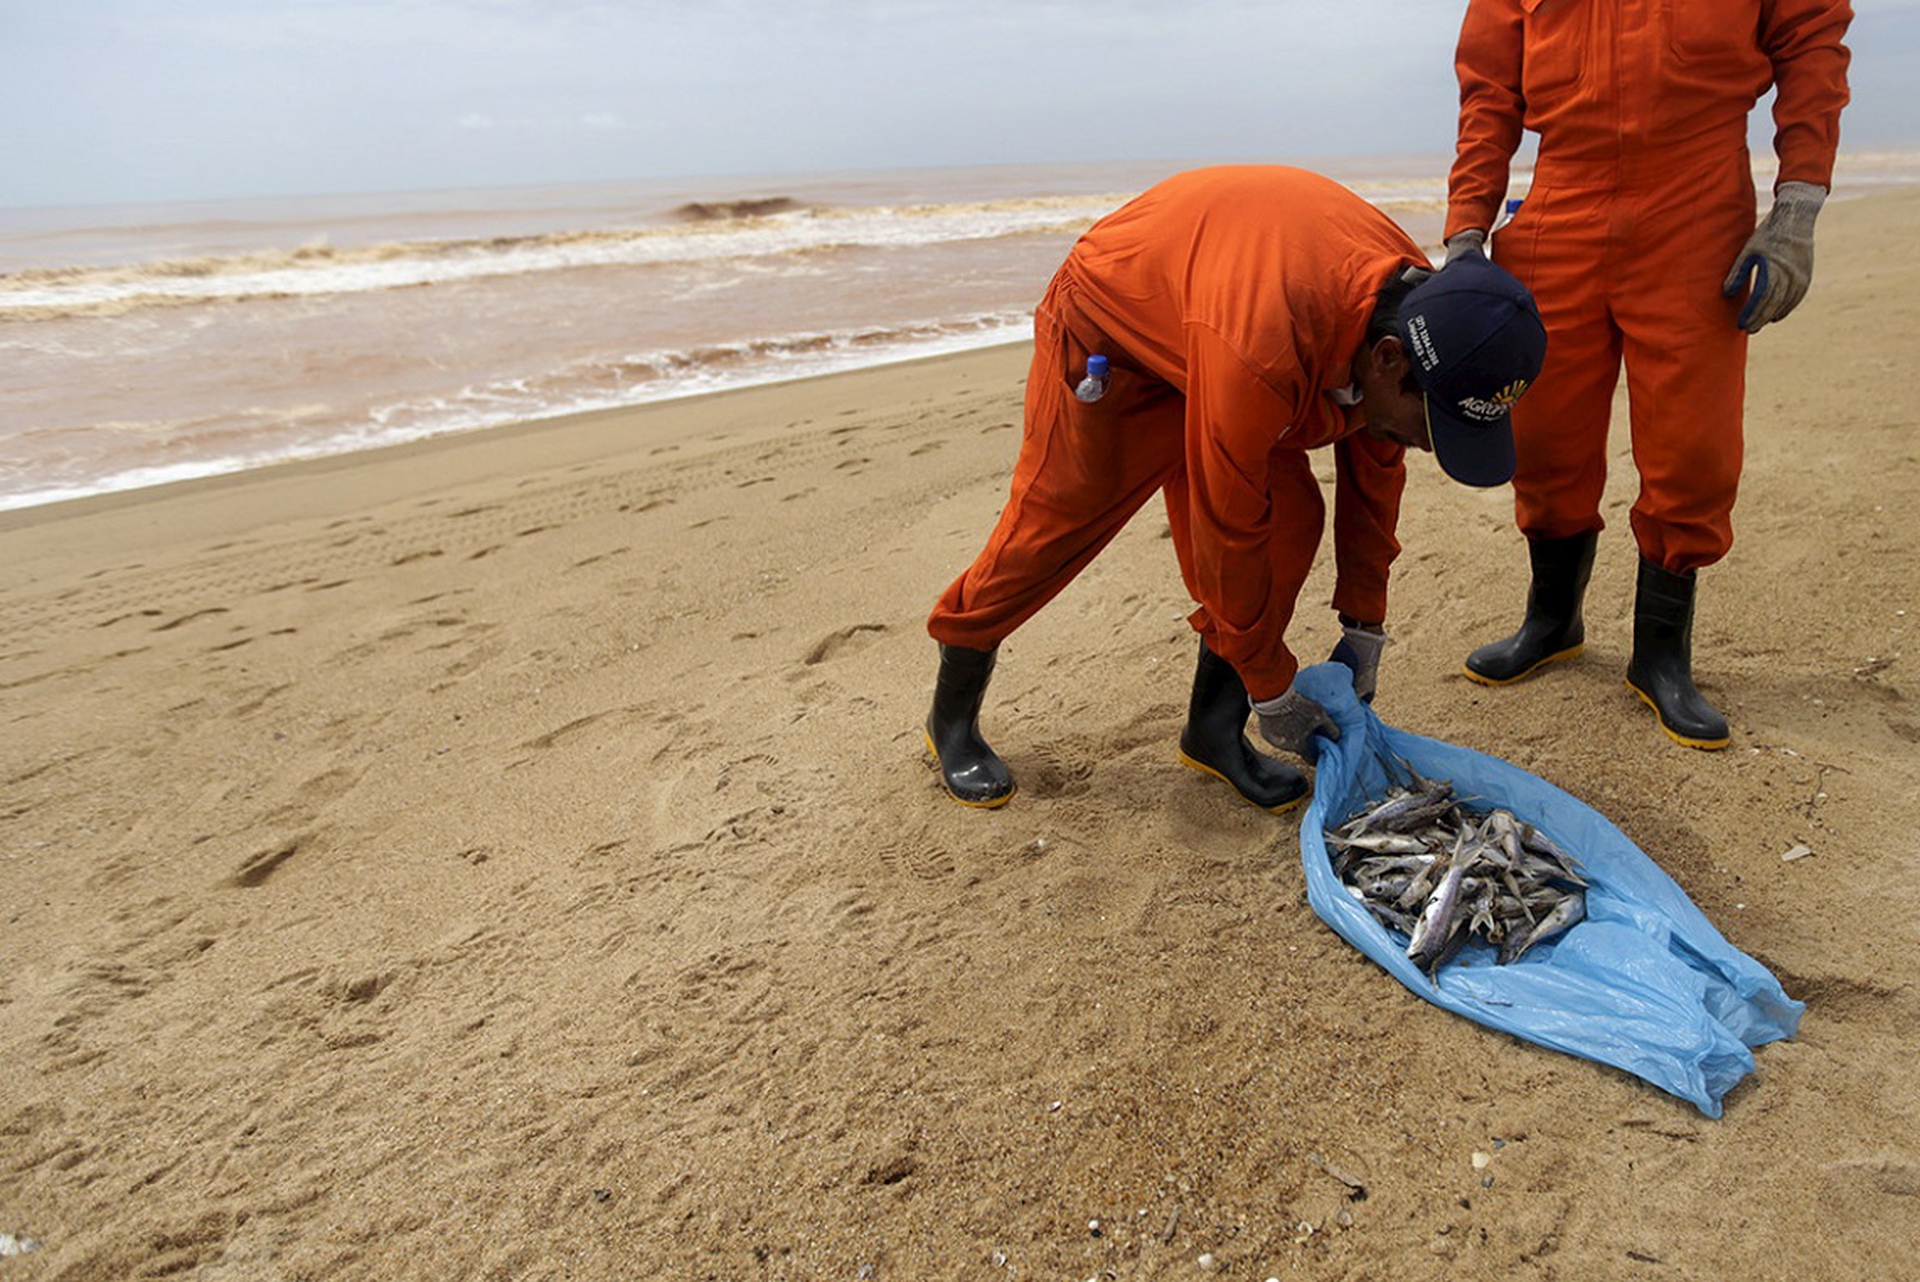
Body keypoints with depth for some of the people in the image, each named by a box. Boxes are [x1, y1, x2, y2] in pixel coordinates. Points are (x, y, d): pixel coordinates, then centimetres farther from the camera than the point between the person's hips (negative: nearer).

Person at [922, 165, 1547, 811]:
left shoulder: (1416, 301, -18)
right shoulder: (1263, 355, -44)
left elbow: (1375, 469, -2)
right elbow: (1228, 530, -33)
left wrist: (1363, 626, 1)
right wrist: (1272, 690, -21)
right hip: (1105, 328, -7)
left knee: (1290, 519, -7)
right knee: (1051, 528, -4)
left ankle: (1214, 729, 7)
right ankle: (952, 719, 17)